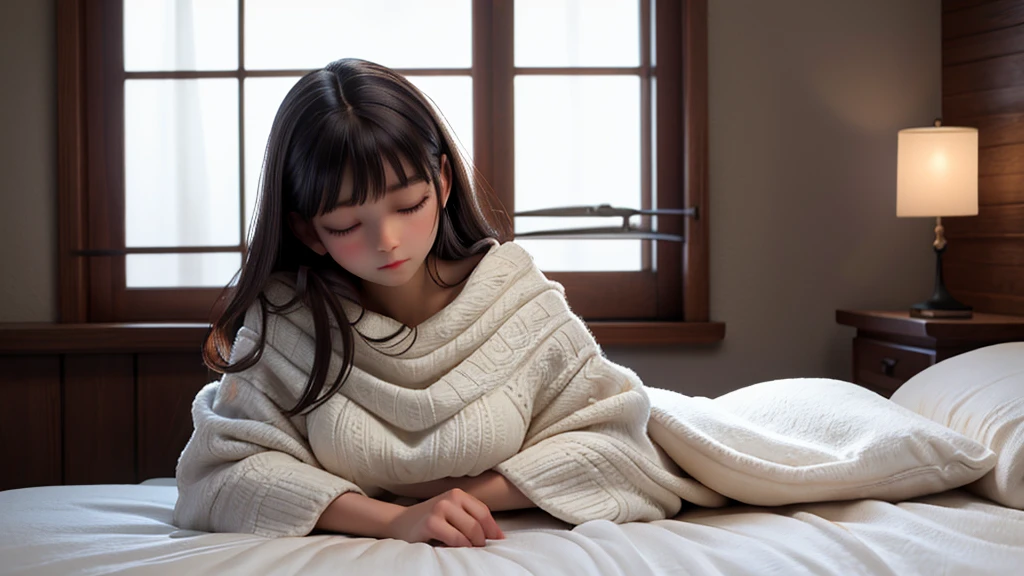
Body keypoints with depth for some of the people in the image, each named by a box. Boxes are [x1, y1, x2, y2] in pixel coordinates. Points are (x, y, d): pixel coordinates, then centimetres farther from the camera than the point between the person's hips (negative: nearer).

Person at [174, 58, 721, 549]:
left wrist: (468, 493, -21)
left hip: (495, 548, 1)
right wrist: (394, 518, -32)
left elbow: (608, 440, -9)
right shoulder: (282, 319, -17)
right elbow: (221, 469, -21)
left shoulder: (513, 295, -13)